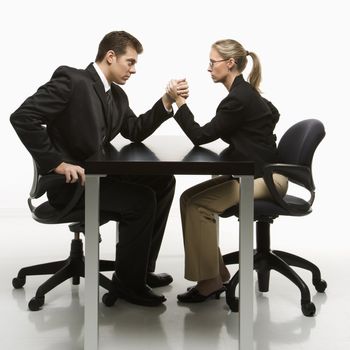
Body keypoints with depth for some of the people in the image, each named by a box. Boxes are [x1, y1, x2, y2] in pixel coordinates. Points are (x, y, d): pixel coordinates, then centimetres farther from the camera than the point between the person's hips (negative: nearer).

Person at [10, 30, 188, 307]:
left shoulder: (117, 95, 10)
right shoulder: (72, 80, -18)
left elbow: (135, 132, 13)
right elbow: (23, 117, -25)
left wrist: (167, 102, 0)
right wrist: (57, 164, -26)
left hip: (96, 174, 10)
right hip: (67, 181, -10)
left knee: (163, 182, 8)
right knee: (141, 200, -21)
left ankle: (142, 268, 14)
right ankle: (128, 281, -3)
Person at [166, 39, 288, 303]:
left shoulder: (239, 98, -19)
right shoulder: (244, 92, 11)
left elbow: (200, 136, -17)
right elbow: (272, 114, 27)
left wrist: (179, 100, -12)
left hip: (265, 178, -10)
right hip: (254, 172, 10)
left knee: (198, 204, -17)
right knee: (189, 198, 2)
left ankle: (209, 282, -8)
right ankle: (217, 275, 4)